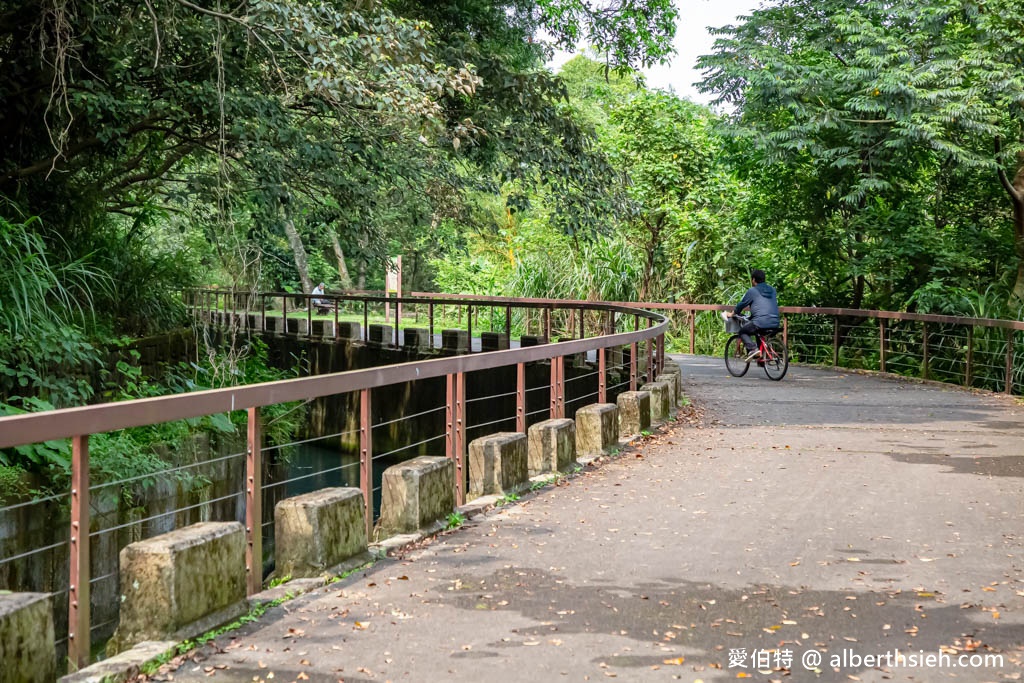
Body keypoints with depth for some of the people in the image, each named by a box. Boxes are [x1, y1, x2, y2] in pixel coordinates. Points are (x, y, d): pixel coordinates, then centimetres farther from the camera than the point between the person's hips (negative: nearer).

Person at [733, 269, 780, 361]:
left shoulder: (752, 291, 1)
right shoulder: (772, 290, 20)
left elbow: (741, 304, 9)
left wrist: (733, 313, 28)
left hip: (760, 322, -6)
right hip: (775, 324, 7)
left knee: (743, 332, 14)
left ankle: (752, 348, -10)